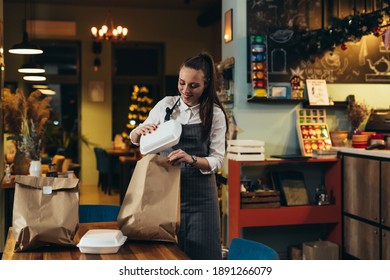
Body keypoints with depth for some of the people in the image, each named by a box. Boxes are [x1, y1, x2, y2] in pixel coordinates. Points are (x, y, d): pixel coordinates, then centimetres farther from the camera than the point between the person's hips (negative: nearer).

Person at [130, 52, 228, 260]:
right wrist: (140, 130, -13)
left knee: (201, 253, 1)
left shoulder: (215, 114, -3)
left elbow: (217, 160, -8)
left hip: (199, 194, -2)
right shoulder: (165, 105, 3)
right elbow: (134, 139, 10)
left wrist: (191, 159, -27)